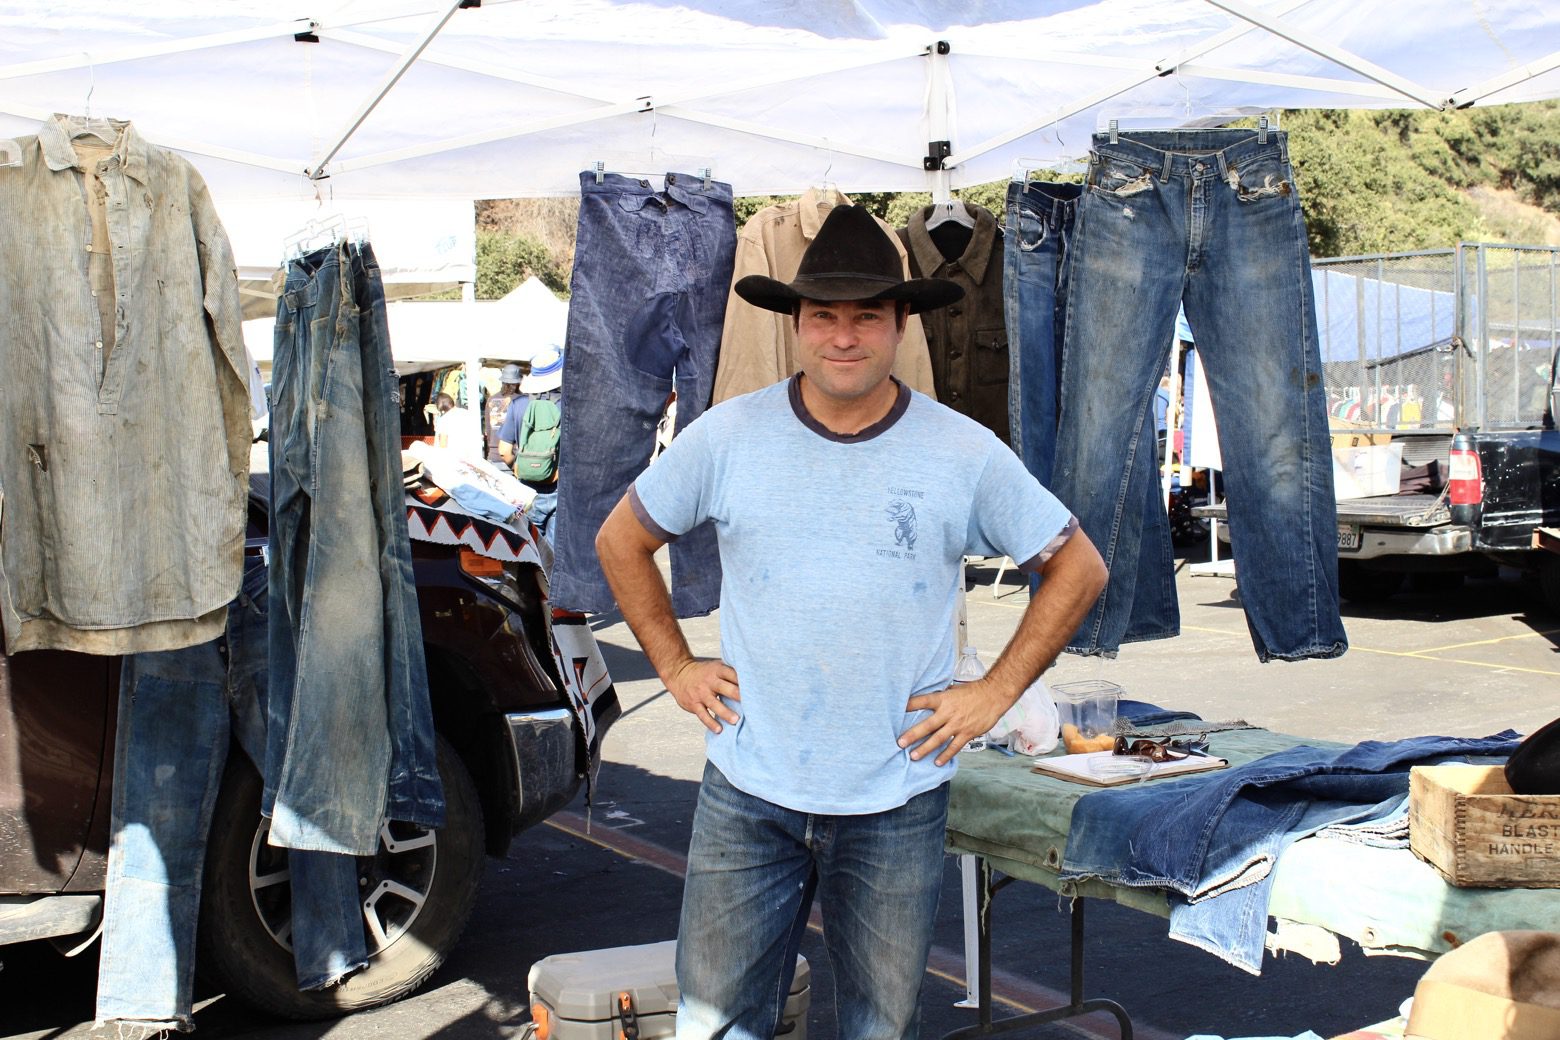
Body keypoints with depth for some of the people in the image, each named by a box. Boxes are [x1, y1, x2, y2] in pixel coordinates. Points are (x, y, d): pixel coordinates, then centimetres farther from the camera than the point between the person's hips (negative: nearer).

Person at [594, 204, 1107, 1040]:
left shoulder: (965, 453, -5)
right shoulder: (728, 436, -2)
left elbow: (1078, 569, 5)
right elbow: (621, 540, 11)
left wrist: (995, 691, -2)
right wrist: (675, 665, 4)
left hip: (897, 805, 0)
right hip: (747, 794, 1)